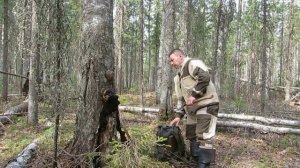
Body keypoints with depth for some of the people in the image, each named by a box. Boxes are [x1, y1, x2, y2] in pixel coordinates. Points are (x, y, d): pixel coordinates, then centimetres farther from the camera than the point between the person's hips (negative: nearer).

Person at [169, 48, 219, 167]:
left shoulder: (193, 64, -6)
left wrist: (194, 95, -21)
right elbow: (181, 98, 24)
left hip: (206, 105, -10)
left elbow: (205, 77, -25)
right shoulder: (180, 76, 22)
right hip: (192, 109, 10)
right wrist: (179, 115, 18)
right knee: (192, 136, 14)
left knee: (203, 137, -12)